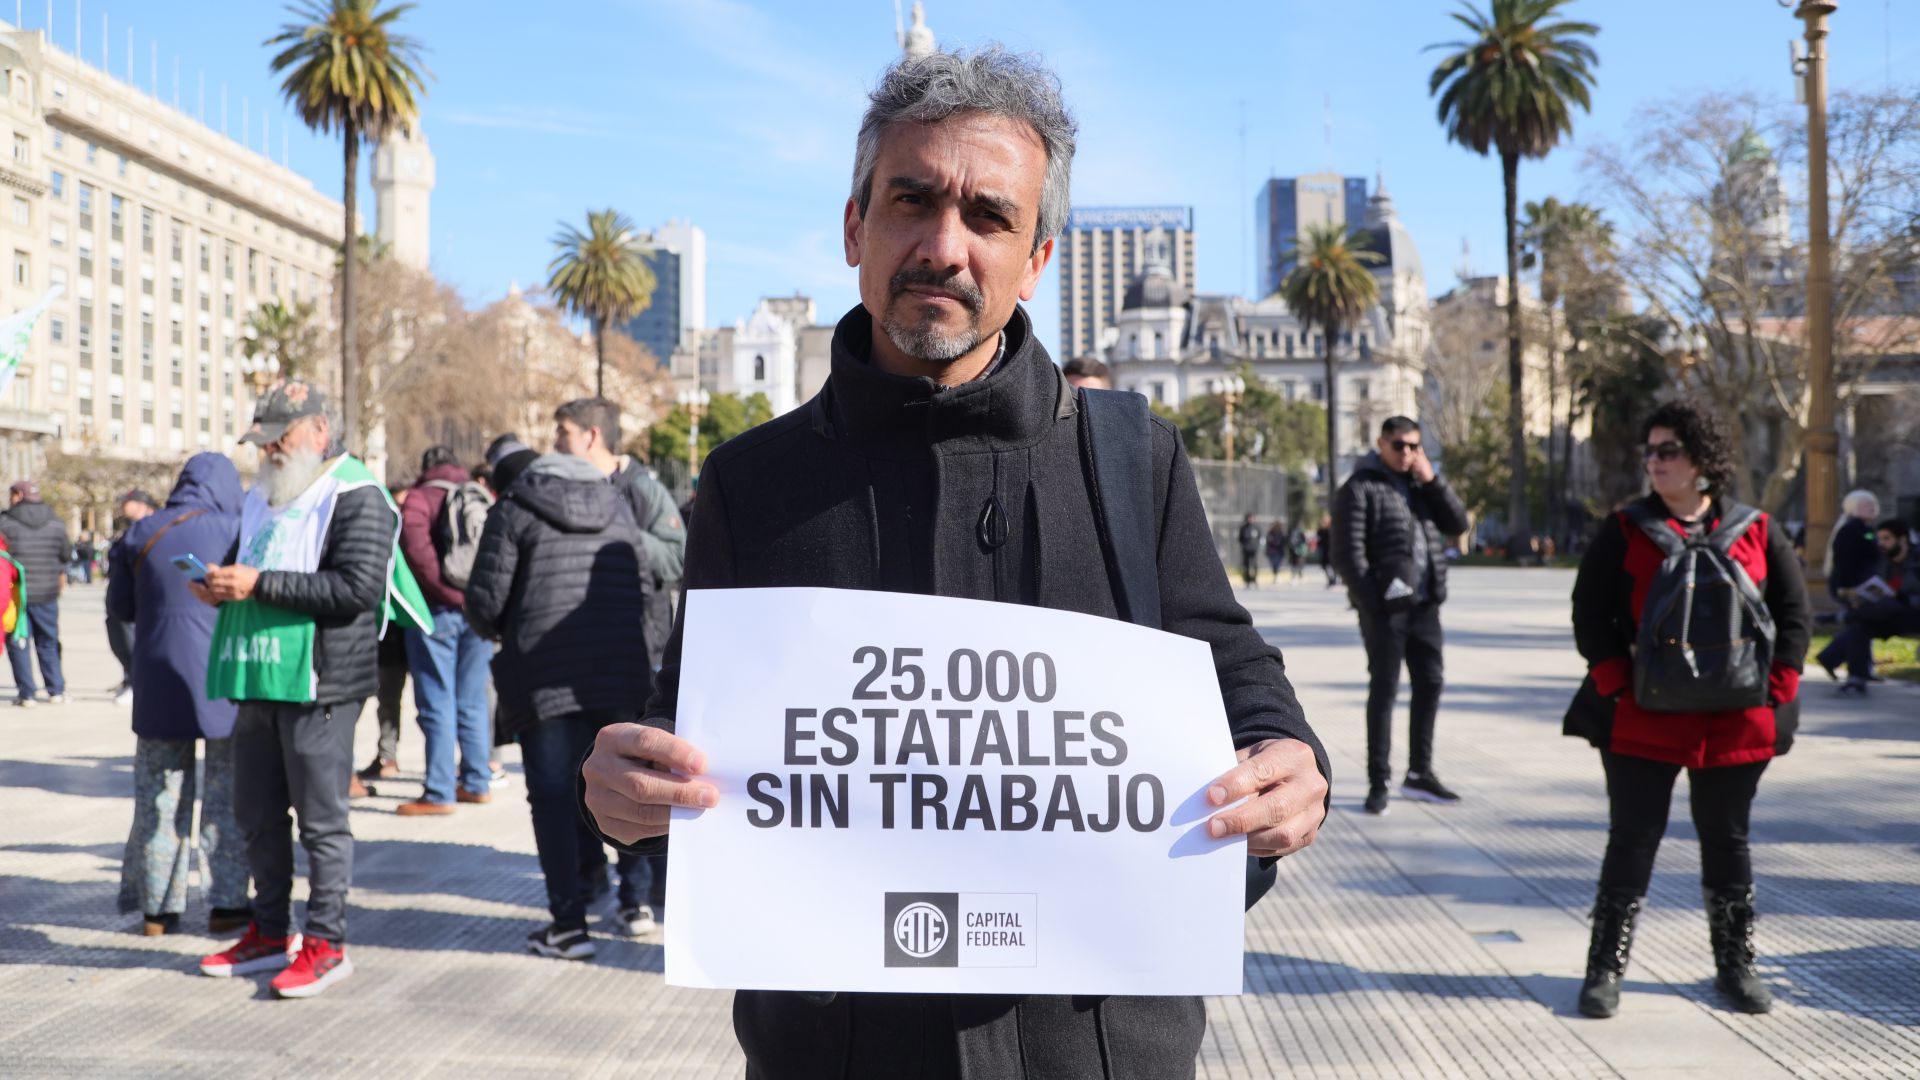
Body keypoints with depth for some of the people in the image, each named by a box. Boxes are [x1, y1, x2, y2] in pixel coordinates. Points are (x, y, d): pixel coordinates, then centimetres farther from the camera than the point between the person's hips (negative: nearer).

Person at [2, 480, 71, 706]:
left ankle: (26, 694, 4)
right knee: (48, 643, 13)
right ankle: (56, 691, 14)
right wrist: (62, 578, 30)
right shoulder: (56, 524, 4)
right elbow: (63, 556, 13)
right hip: (47, 594, 3)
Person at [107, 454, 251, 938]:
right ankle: (227, 902, 9)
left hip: (159, 684, 3)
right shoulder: (236, 531, -8)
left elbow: (119, 607, 12)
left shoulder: (140, 533, 3)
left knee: (160, 797, 11)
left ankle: (158, 907, 15)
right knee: (227, 795, 8)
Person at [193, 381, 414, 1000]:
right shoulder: (262, 499, 19)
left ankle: (326, 942, 6)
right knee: (257, 814, 14)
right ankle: (271, 934, 27)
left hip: (319, 682, -9)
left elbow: (357, 588, -20)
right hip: (258, 678, 9)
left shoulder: (355, 497, -9)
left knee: (321, 818, -2)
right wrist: (220, 588, 4)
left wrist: (259, 584, -20)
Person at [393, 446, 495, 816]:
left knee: (438, 704, -2)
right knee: (473, 701, 14)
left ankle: (439, 793, -2)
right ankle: (477, 782, 18)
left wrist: (447, 590, -12)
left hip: (438, 609, -5)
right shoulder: (484, 498, 14)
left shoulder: (421, 497, -1)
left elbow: (414, 540, -17)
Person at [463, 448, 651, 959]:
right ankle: (632, 899, 22)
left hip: (547, 670, -5)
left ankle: (569, 924, 3)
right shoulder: (616, 505, 16)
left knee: (553, 794, 2)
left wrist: (494, 630, 17)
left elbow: (486, 596, -4)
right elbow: (645, 585, 12)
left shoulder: (514, 510, 1)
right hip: (621, 668, 5)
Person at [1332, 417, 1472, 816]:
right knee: (1384, 690, -3)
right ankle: (1378, 782, 5)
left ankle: (1419, 773, 23)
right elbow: (1347, 554, -11)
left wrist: (1432, 479, -2)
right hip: (1385, 606, -7)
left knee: (1430, 682, 11)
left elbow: (1457, 524, 7)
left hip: (1424, 604, 7)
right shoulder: (1360, 488, -5)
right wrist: (1373, 600, -18)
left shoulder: (1422, 484, 16)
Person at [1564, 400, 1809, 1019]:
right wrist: (1617, 686, -10)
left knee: (1727, 841, 14)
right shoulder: (1625, 531, 1)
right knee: (1632, 841, 2)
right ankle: (1606, 968, 12)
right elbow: (1589, 613, -2)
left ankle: (1735, 964, 28)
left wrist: (1773, 687, -2)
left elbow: (1793, 613, 8)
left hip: (1735, 723, 2)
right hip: (1642, 721, -2)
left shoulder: (1756, 531, 5)